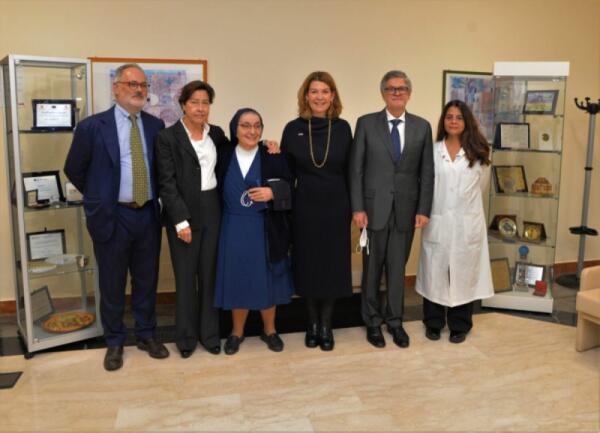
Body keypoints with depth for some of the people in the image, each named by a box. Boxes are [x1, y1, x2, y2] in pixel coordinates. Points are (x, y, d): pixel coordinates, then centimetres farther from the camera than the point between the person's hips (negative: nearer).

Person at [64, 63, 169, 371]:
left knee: (147, 281, 14)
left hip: (148, 215, 3)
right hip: (112, 216, -3)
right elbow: (74, 170, 3)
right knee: (112, 284, 10)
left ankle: (146, 335, 31)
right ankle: (114, 342, 27)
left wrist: (154, 198, 7)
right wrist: (100, 197, 8)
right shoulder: (92, 126, -7)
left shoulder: (156, 126, 3)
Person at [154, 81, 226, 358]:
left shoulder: (216, 133, 9)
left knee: (210, 274, 11)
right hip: (183, 213, -4)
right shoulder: (167, 137, -6)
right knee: (185, 277, 5)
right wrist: (181, 220, -15)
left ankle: (210, 333, 25)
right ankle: (186, 336, 21)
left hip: (213, 211, 4)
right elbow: (166, 183, -10)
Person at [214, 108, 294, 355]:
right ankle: (237, 332, 28)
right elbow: (218, 192, 4)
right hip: (234, 229, 1)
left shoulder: (273, 157, -3)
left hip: (266, 229, -1)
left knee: (266, 281, 9)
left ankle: (269, 330, 30)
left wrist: (272, 192, -21)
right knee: (237, 281, 10)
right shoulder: (224, 157, 1)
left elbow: (289, 189, -3)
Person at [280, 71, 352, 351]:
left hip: (335, 207, 1)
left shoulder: (342, 128, 0)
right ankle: (313, 323, 25)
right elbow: (286, 172, 2)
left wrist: (352, 206, 2)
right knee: (307, 265, 7)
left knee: (332, 266, 6)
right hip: (304, 207, 0)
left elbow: (349, 171, 4)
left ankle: (326, 326, 21)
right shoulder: (293, 129, -2)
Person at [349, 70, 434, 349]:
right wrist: (357, 208, -9)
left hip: (406, 209, 2)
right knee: (372, 268, 9)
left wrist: (424, 209, -2)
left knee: (397, 268, 10)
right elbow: (356, 169, -3)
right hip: (374, 207, -1)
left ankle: (394, 321, 26)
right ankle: (373, 322, 26)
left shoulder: (422, 126, 5)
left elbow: (427, 172, 4)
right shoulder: (366, 124, -1)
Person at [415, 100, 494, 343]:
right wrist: (425, 210, 4)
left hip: (467, 222, 0)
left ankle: (459, 325, 20)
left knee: (464, 272, 7)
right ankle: (433, 323, 21)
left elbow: (481, 184, 15)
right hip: (437, 221, 0)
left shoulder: (478, 153, 3)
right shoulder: (432, 150, 1)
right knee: (435, 271, 6)